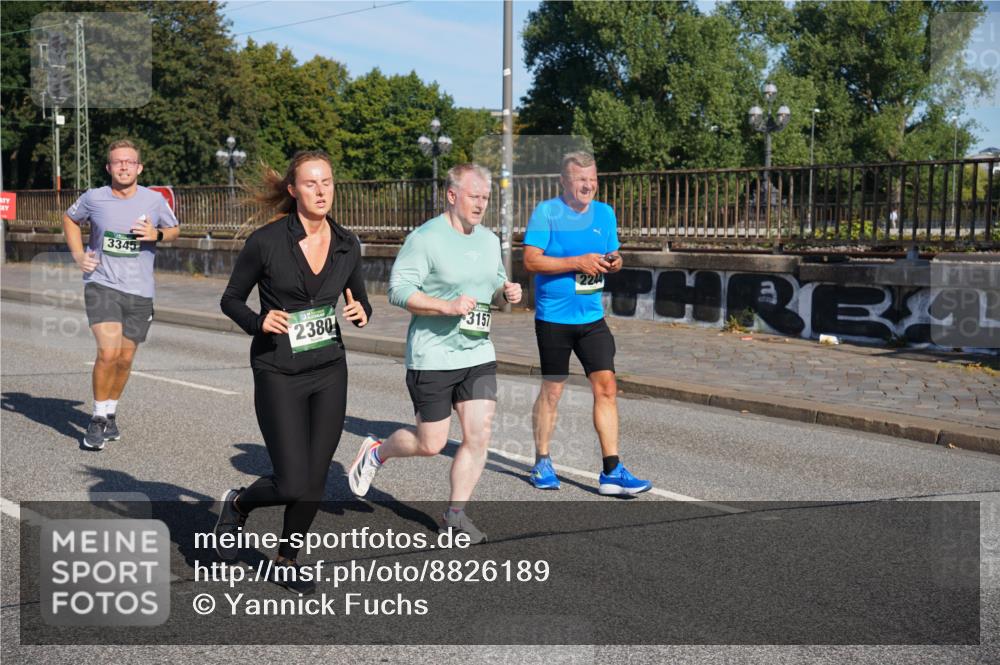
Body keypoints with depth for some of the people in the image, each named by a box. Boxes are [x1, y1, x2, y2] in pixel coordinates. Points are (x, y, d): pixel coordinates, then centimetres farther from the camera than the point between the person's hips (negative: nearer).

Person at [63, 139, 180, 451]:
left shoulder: (154, 200, -2)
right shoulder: (93, 198, -3)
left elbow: (174, 229, 15)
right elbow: (70, 219, 17)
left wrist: (157, 234, -8)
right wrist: (78, 254, 4)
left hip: (140, 290, 2)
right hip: (102, 284, -2)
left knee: (125, 359, 11)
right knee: (108, 351, -19)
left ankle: (111, 414, 34)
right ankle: (98, 419, -1)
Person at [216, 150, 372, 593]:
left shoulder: (347, 245, 1)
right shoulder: (266, 241, -11)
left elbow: (360, 300, 15)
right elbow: (231, 300, 0)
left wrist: (361, 313, -8)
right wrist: (259, 322, -19)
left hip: (329, 372, 4)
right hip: (279, 374, -4)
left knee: (314, 482, 6)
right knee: (292, 484, -9)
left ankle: (287, 560, 29)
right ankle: (238, 505, 24)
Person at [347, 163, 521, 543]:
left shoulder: (489, 240, 11)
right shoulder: (425, 238, -13)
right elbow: (398, 290, -17)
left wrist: (507, 290, 2)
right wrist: (448, 306, -26)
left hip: (479, 354, 6)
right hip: (432, 358, -6)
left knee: (479, 435, -2)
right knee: (430, 445, 2)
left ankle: (455, 516, 11)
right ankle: (376, 452, 32)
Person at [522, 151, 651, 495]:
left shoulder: (605, 213, 9)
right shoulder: (546, 212, -8)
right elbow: (530, 260, -15)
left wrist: (613, 262, -6)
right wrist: (578, 262, -20)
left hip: (592, 317, 4)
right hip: (553, 318, -4)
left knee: (606, 386, -3)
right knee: (552, 390, 6)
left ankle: (611, 471, 1)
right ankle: (542, 463, 24)